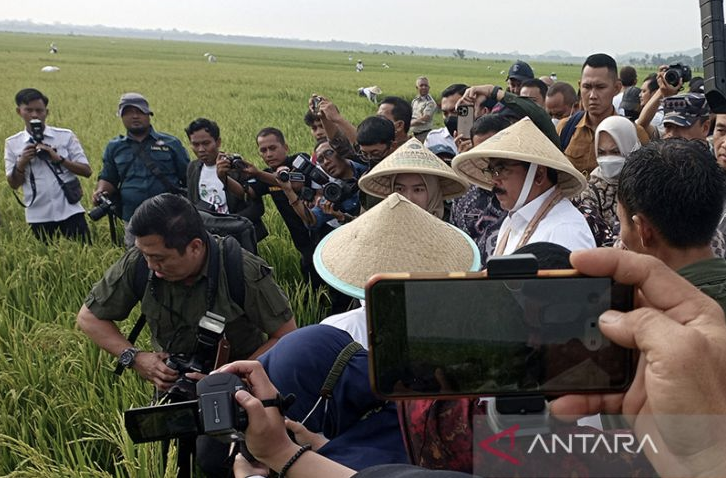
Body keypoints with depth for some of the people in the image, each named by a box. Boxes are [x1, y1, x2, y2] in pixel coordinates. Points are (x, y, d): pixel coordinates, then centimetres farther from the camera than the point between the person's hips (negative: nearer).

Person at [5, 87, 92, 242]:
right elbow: (14, 184, 6)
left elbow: (86, 171, -3)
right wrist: (22, 163, -11)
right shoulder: (13, 143, 4)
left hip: (70, 212, -1)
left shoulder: (66, 136, 0)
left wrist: (59, 158, -15)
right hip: (38, 217, 1)